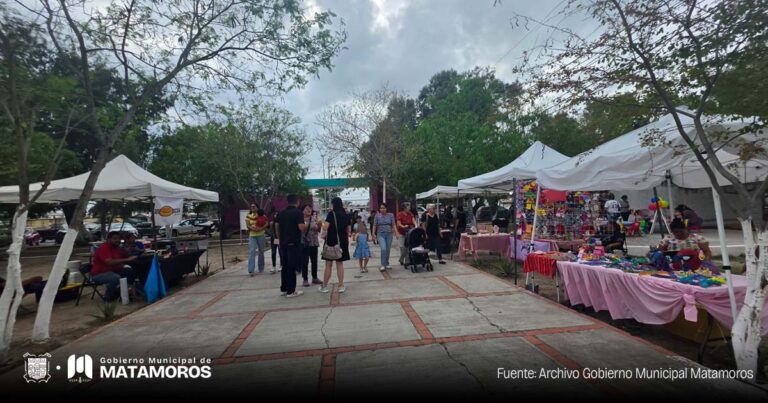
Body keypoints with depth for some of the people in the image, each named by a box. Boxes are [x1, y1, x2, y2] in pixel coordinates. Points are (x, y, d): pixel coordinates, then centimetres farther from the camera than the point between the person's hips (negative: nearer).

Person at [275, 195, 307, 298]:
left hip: (283, 243, 6)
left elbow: (277, 226, 14)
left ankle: (284, 289, 22)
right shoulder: (298, 212, -10)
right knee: (292, 267, -1)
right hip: (294, 243, -6)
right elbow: (301, 228, -20)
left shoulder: (281, 213, 9)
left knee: (285, 266, 15)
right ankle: (291, 291, 3)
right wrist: (306, 226, 2)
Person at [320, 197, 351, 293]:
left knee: (328, 265, 4)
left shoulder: (331, 213, -10)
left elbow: (325, 227, -22)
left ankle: (324, 286, 13)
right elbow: (348, 230, 9)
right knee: (340, 264, 11)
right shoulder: (346, 215, 6)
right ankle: (341, 286, 12)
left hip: (331, 241, -4)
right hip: (342, 242, 4)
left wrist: (323, 235, -5)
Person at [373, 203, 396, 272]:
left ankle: (387, 264, 26)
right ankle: (383, 265, -11)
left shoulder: (390, 215, 4)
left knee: (388, 250, 8)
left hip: (389, 234, 2)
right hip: (380, 234, -2)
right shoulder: (377, 216, 3)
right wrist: (373, 234, -2)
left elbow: (393, 225, 2)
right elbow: (374, 225, 6)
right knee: (383, 249, -18)